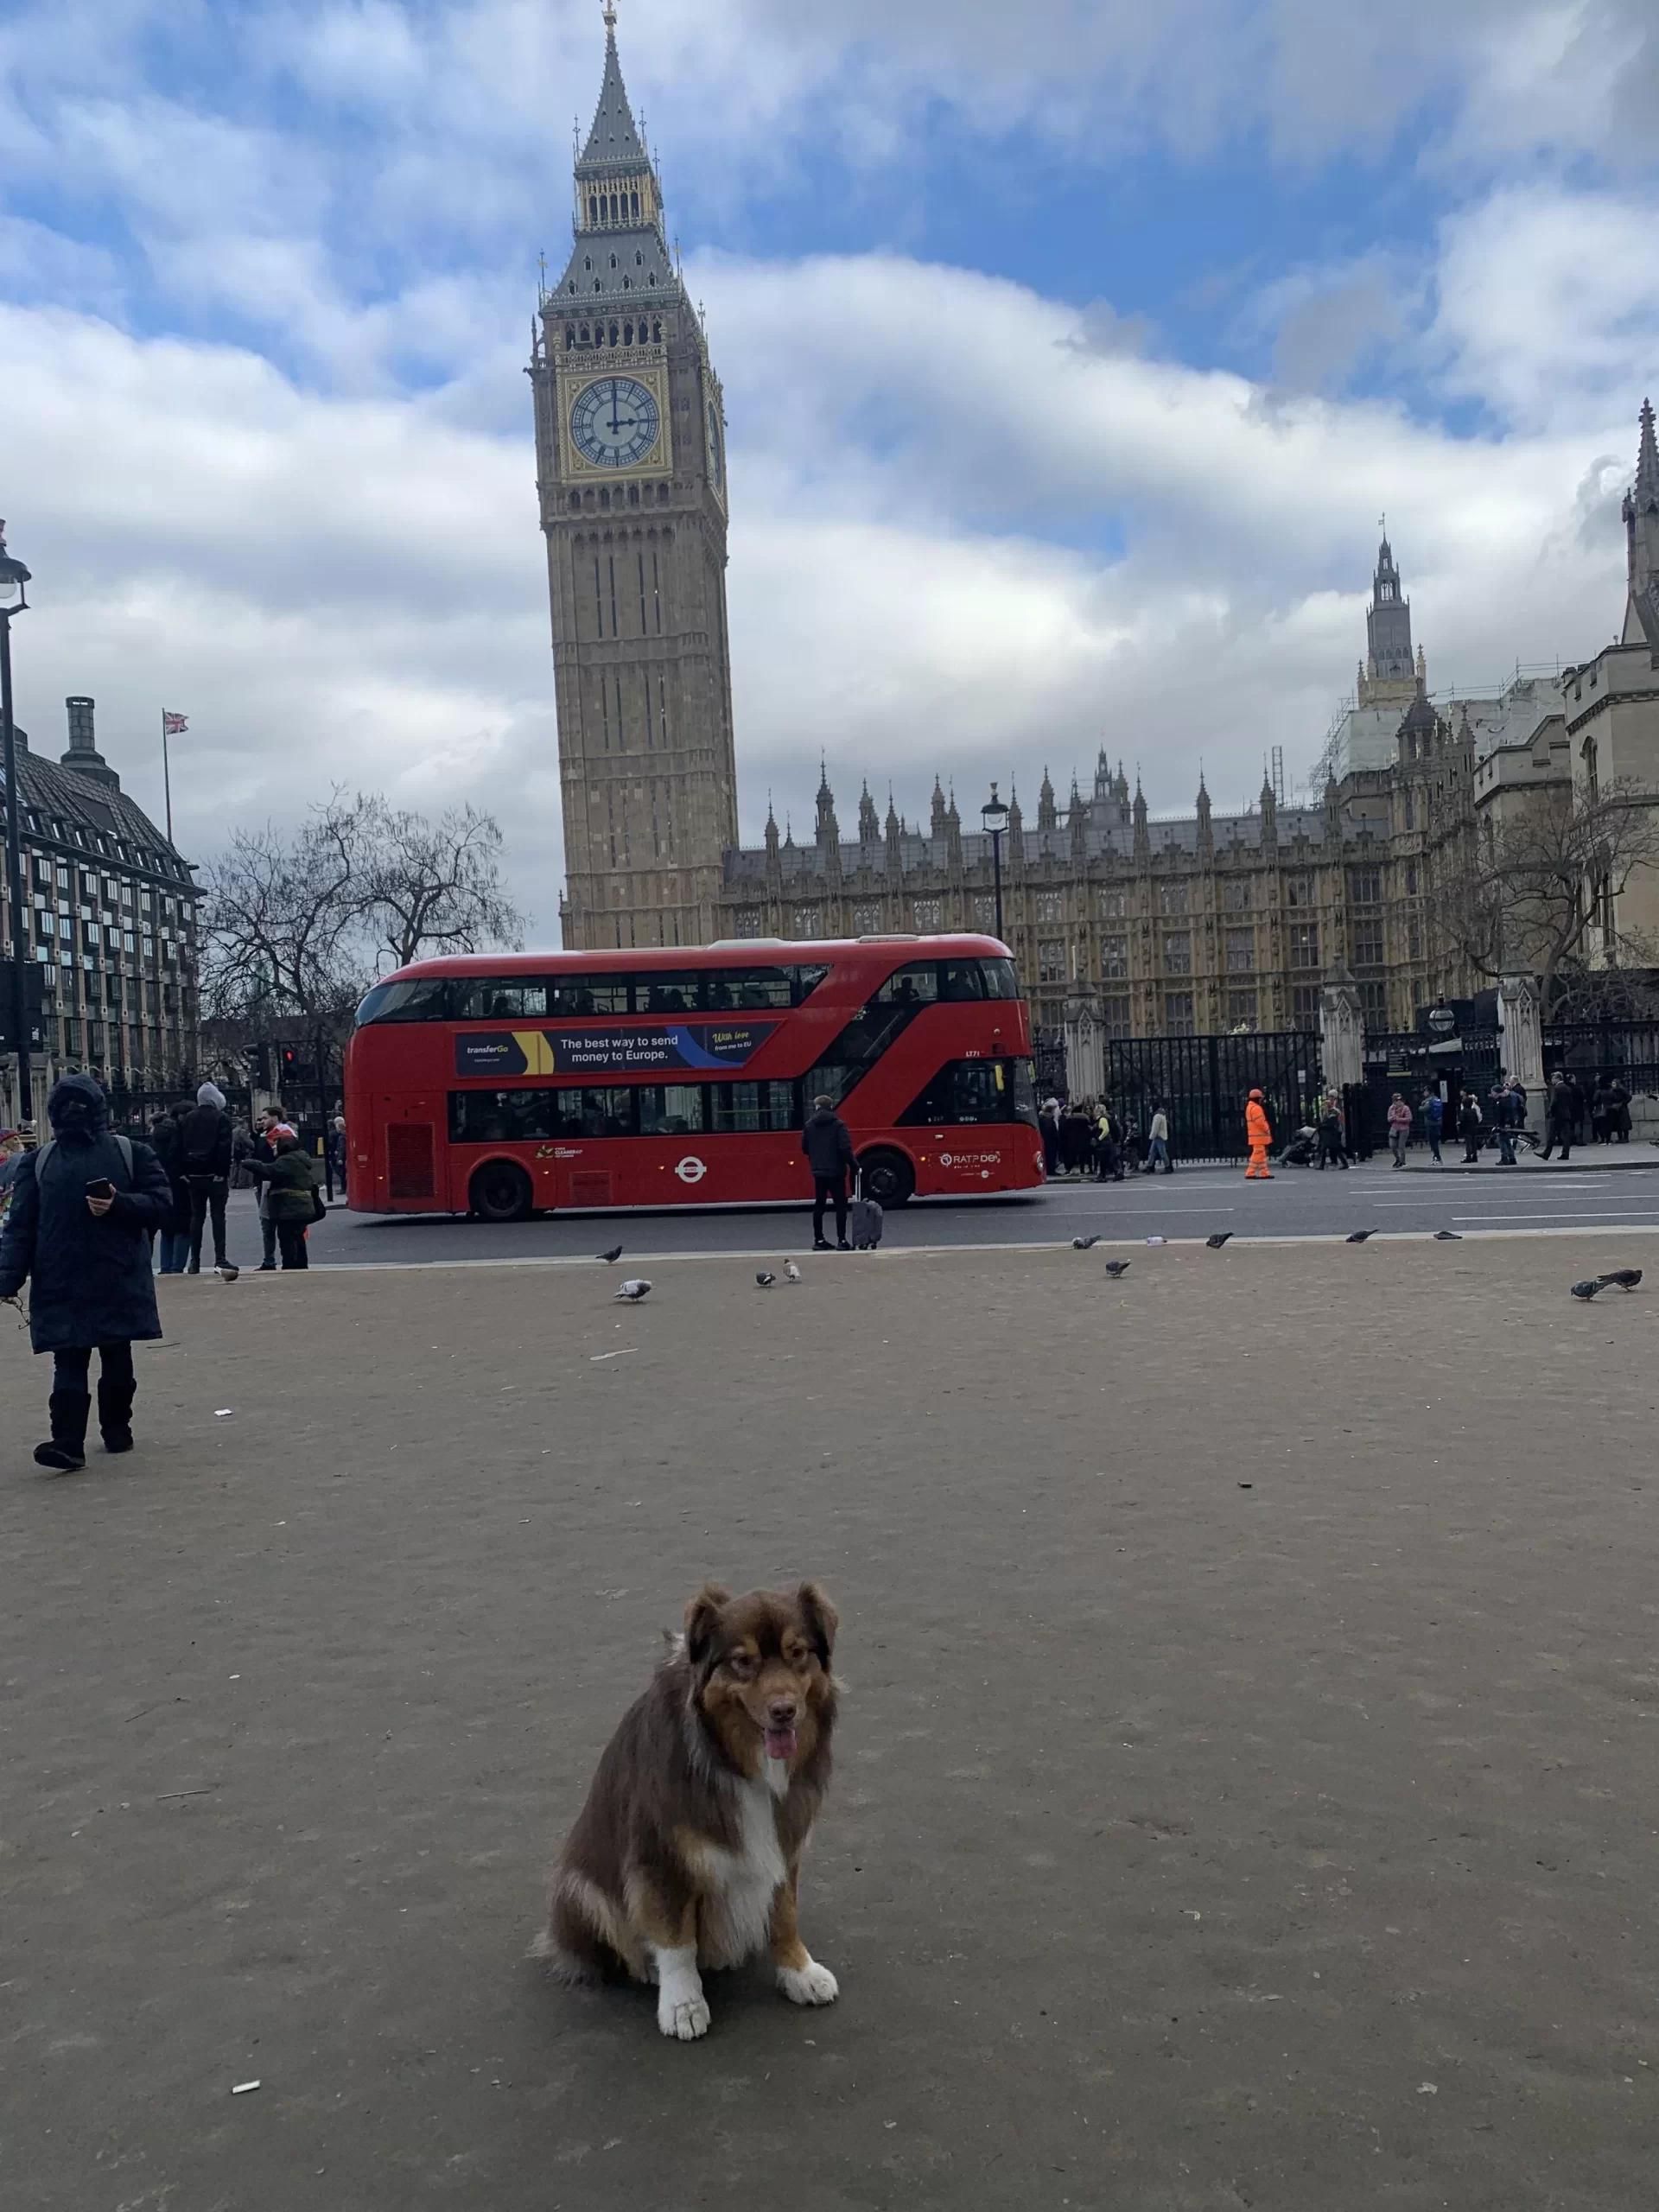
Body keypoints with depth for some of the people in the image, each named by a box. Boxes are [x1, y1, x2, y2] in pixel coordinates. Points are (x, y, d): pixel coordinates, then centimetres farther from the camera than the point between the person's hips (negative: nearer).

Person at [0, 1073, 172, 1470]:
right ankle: (68, 1442, -9)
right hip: (61, 1284, 0)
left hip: (119, 1280, 0)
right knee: (68, 1364, -5)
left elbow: (160, 1201, -2)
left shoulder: (132, 1154, 4)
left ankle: (117, 1428, 27)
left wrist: (120, 1204, -20)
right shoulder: (39, 1162, 8)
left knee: (117, 1359, 11)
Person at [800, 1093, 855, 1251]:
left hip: (818, 1171, 4)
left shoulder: (809, 1125, 3)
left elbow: (804, 1148, 9)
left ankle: (819, 1240, 15)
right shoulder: (838, 1124, -9)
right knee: (840, 1205, 2)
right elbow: (845, 1148, -17)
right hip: (835, 1171, -4)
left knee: (819, 1205, 13)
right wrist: (853, 1165, -9)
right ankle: (841, 1241, -4)